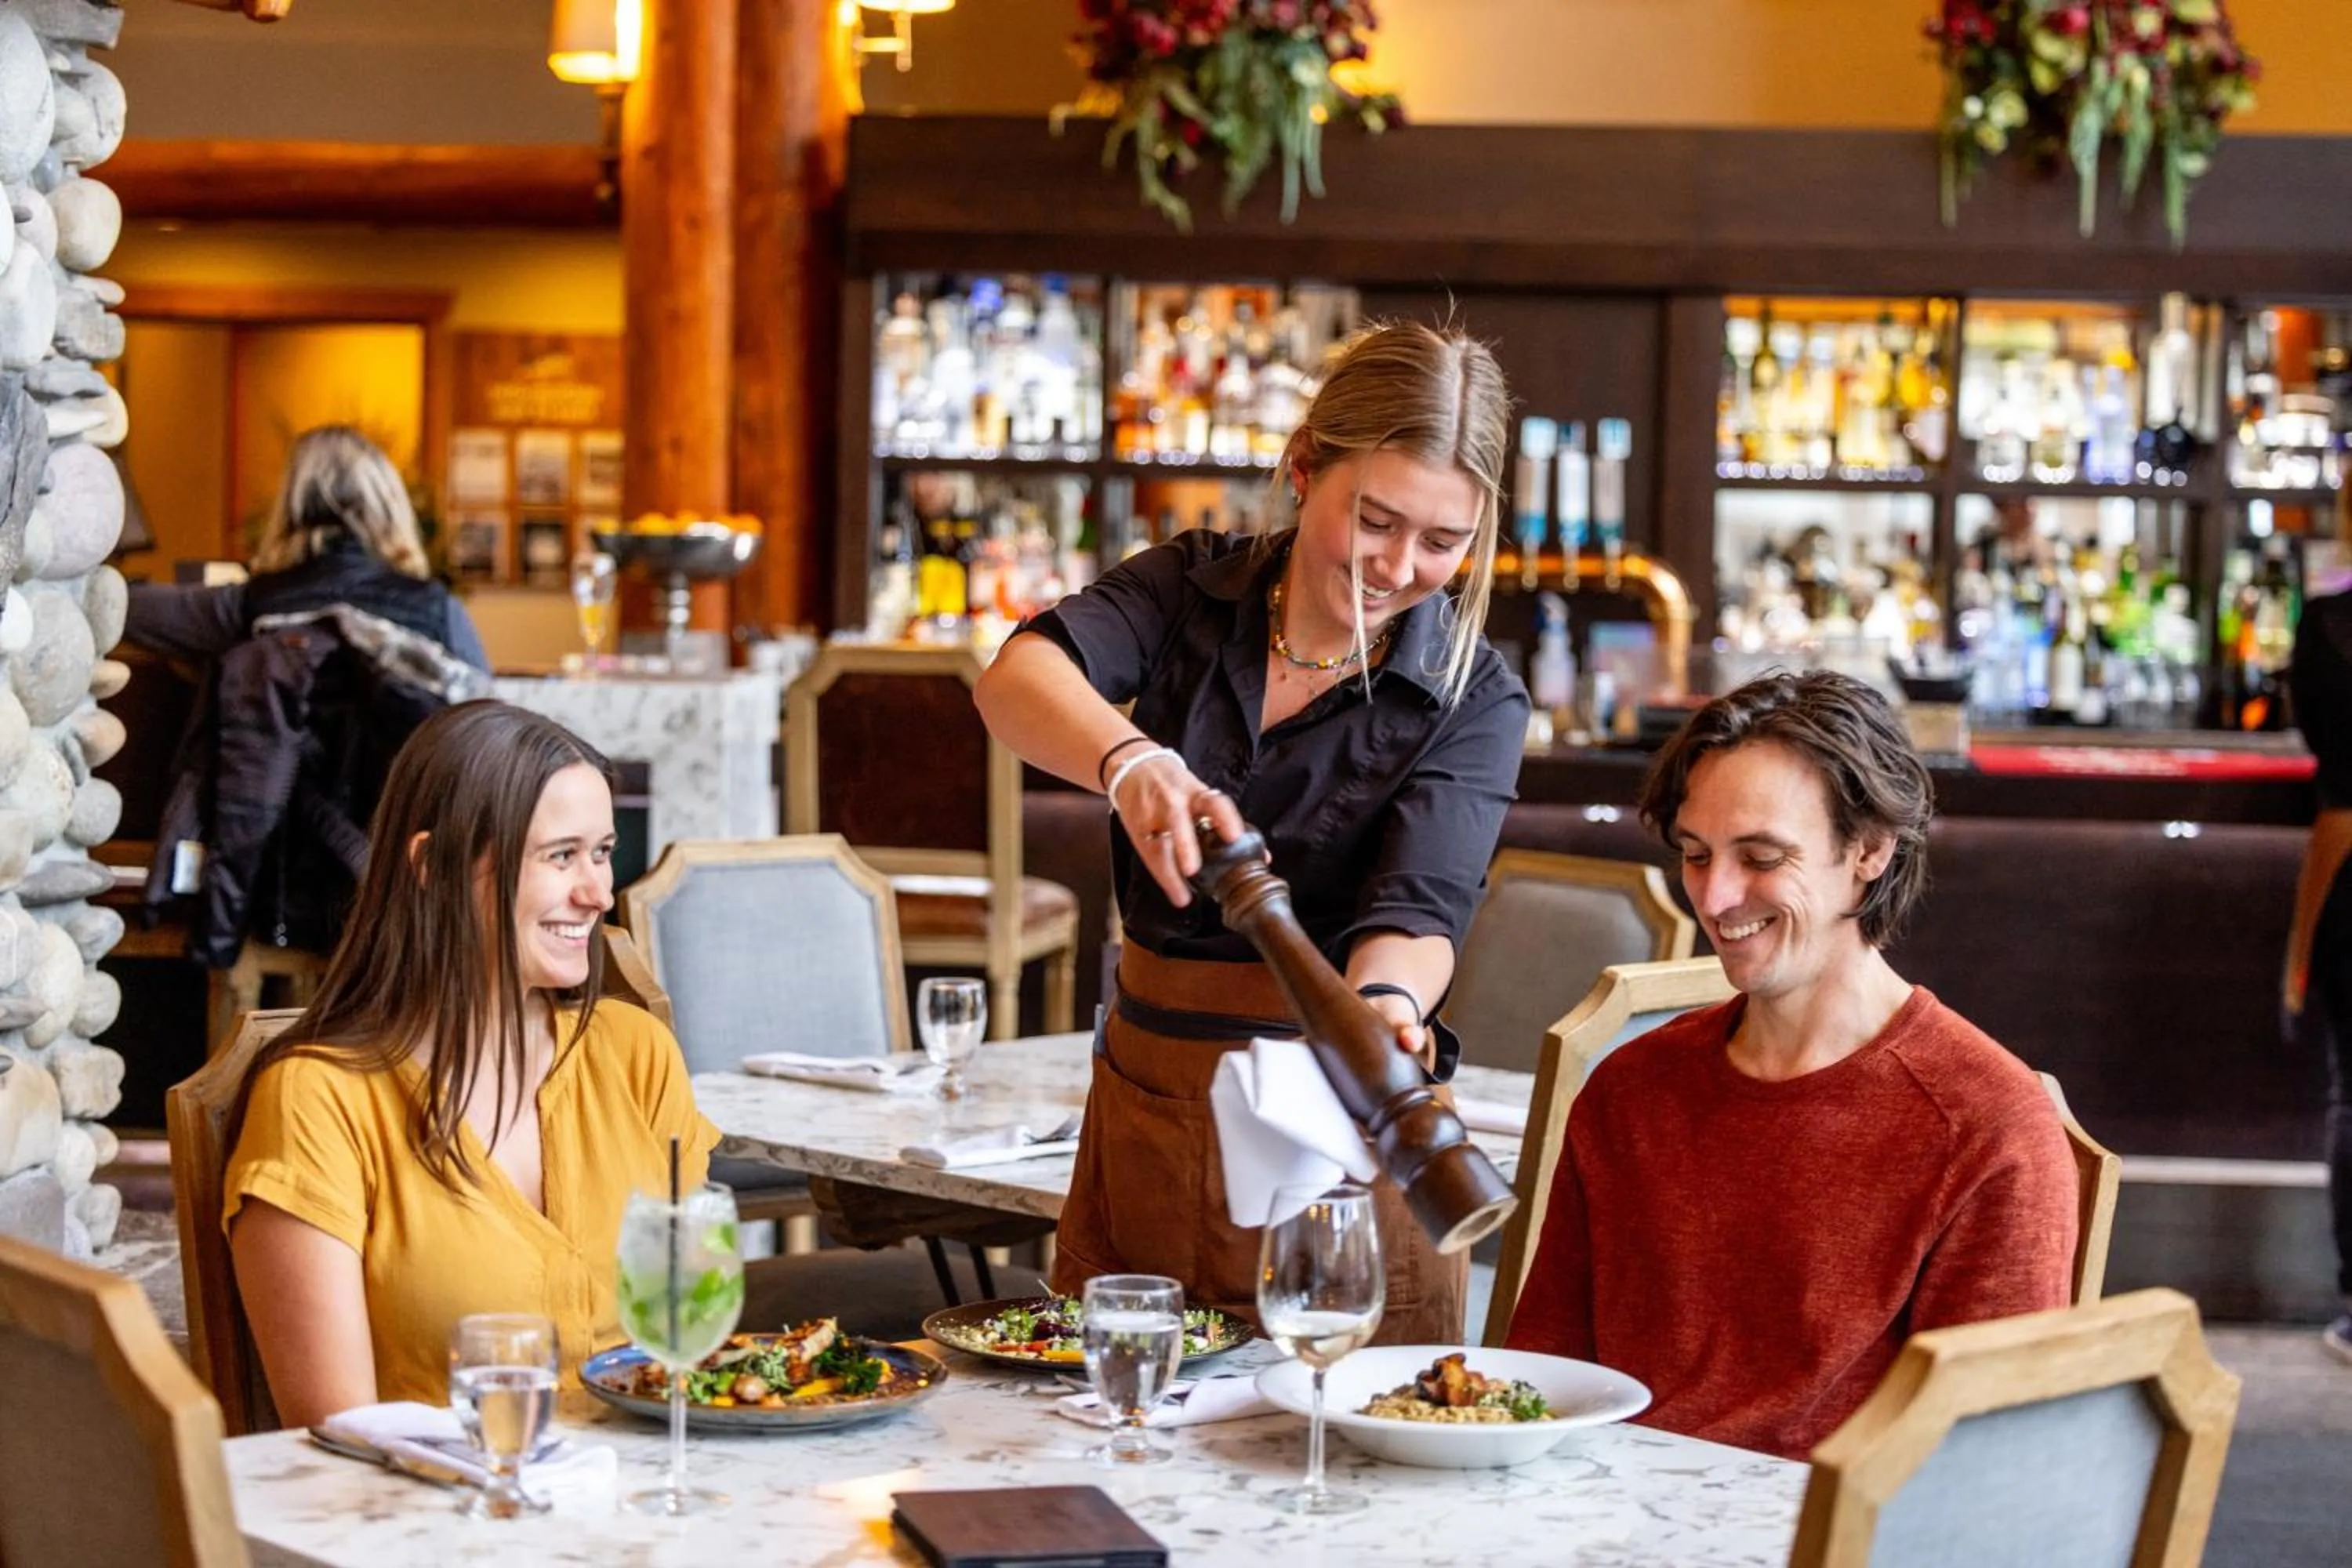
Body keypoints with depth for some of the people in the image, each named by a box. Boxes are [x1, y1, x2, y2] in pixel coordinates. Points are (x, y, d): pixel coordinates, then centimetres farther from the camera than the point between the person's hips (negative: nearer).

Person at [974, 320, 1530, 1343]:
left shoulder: (1474, 701, -6)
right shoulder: (1194, 589, 0)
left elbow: (1419, 907, -21)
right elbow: (1018, 679, -19)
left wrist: (1385, 1005, -44)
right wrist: (1133, 762, -40)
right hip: (1142, 1104, 3)